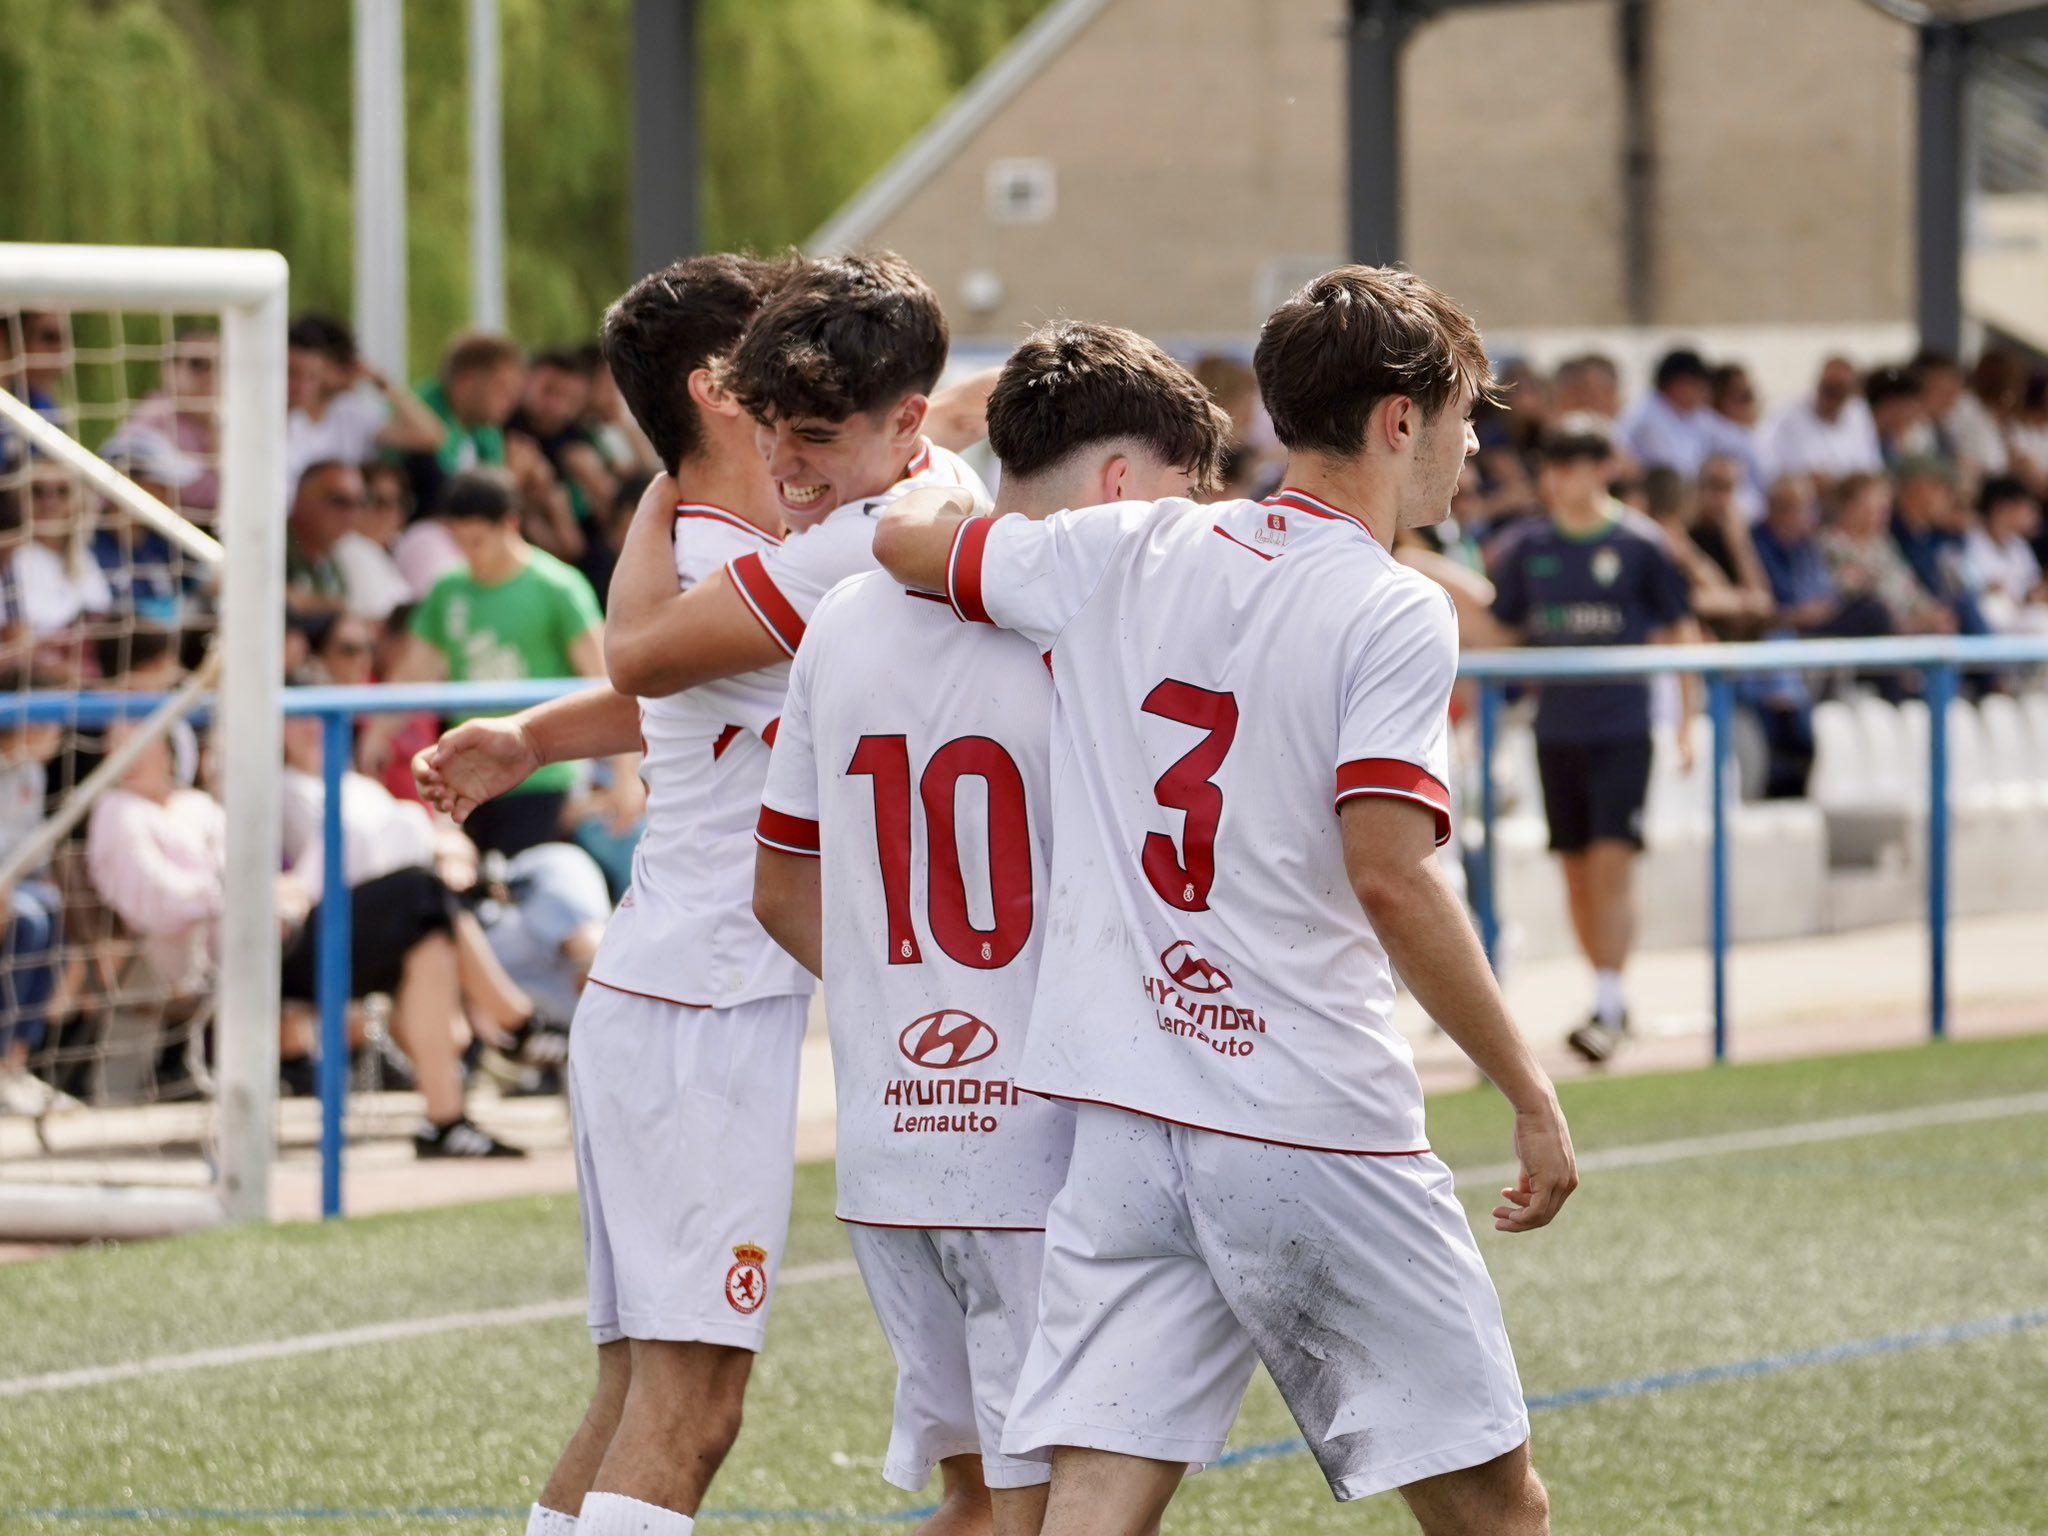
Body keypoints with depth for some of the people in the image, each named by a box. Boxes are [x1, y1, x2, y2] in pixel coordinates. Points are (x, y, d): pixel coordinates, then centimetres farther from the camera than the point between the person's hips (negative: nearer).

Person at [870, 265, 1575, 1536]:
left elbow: (906, 537, 22)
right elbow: (1389, 876, -18)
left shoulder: (1128, 555, 8)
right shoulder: (1395, 614, -8)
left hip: (1124, 1117, 5)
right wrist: (1533, 1096, -13)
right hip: (1315, 1128, -5)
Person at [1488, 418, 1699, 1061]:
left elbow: (1680, 632, 4)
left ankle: (1607, 1007, -14)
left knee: (1611, 863, -13)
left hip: (1622, 729, -4)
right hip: (1556, 733, 4)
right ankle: (1610, 999, 19)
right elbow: (1501, 635, 14)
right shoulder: (1526, 548, 6)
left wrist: (1687, 721, 1)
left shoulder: (1641, 544, -2)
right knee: (1577, 874, 7)